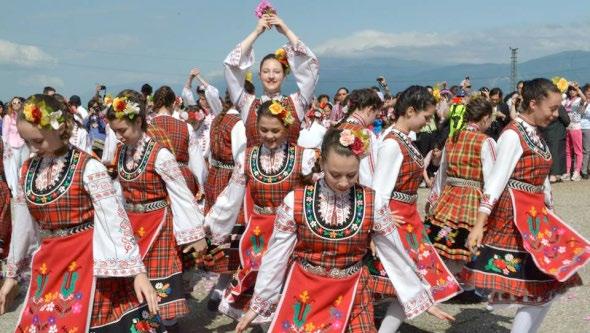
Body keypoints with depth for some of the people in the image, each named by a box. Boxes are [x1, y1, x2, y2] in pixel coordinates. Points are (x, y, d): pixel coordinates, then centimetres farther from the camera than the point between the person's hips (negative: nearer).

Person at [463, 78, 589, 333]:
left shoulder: (534, 135, 12)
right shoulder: (513, 135, -14)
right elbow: (496, 180, -20)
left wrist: (549, 214, 23)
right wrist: (479, 224, -23)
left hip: (535, 216, 9)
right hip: (513, 216, -9)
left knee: (549, 284, 11)